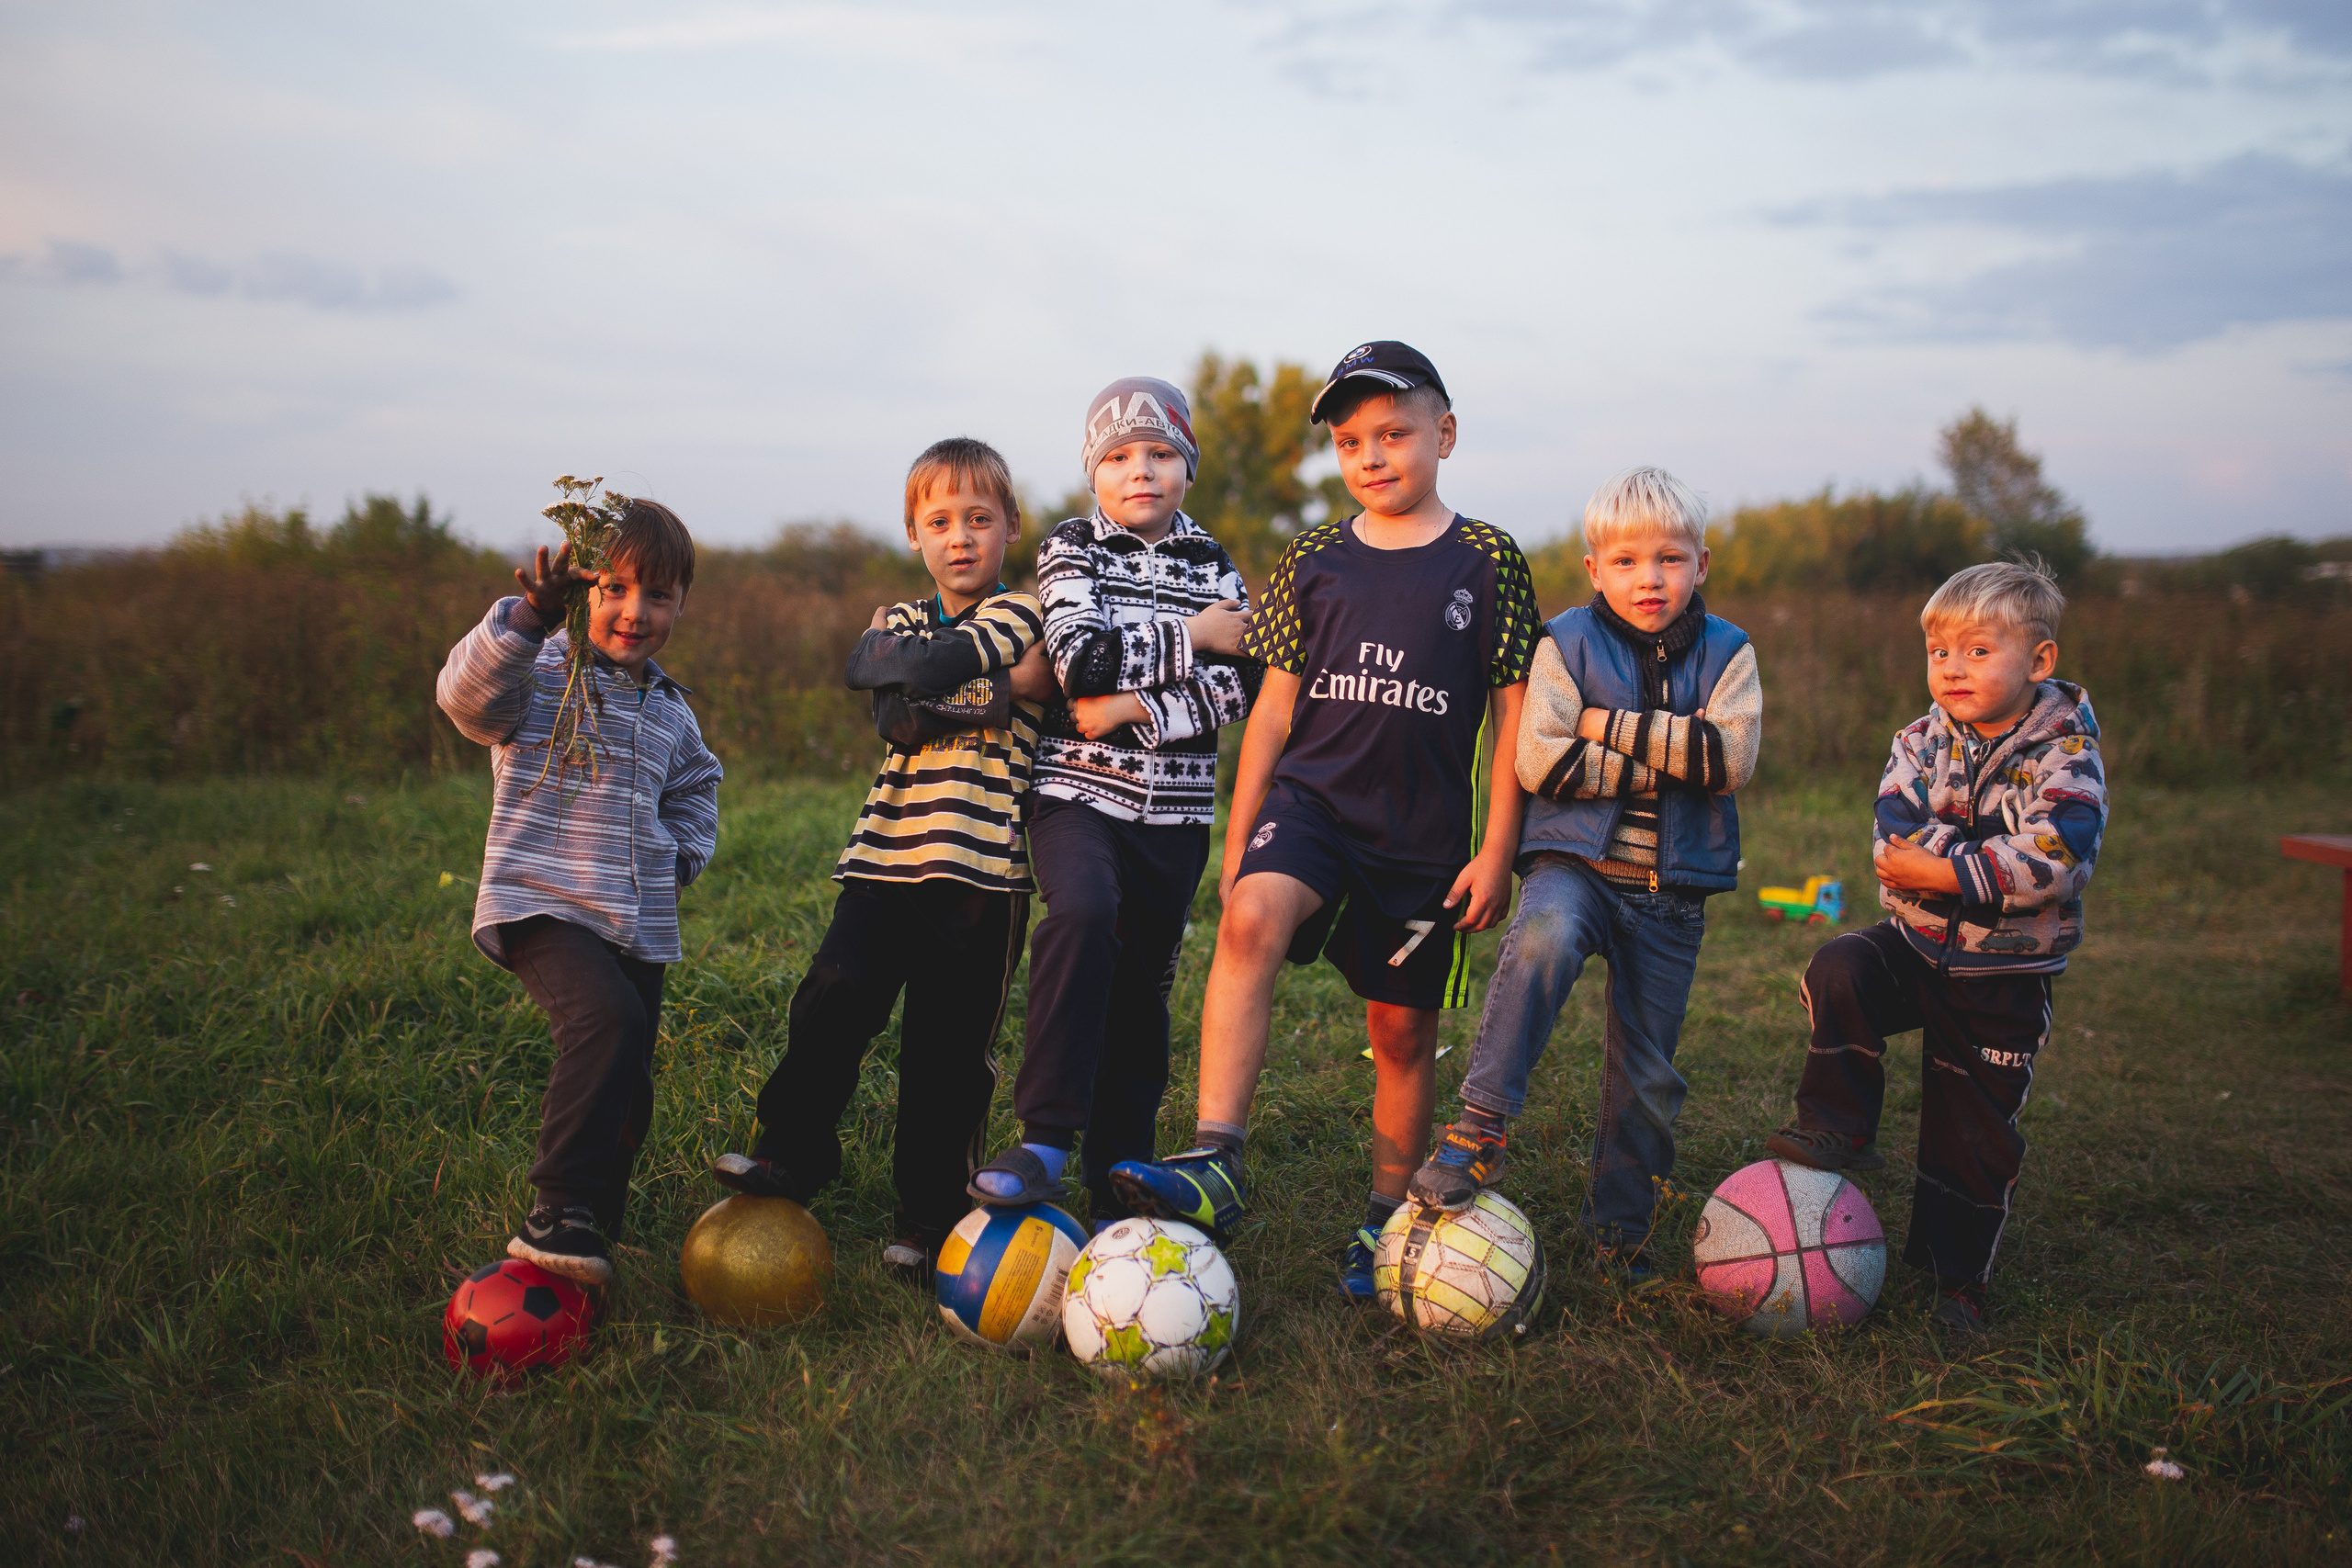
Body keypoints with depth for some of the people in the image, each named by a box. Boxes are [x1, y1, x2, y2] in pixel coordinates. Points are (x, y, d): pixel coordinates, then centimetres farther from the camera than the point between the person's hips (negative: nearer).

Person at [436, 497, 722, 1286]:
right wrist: (528, 616, -40)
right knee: (608, 1021, -31)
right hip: (544, 904, -7)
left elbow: (694, 784, 33)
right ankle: (557, 1213, -26)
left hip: (642, 925, 7)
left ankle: (595, 1224, 27)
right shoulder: (540, 673, -5)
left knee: (626, 1090, 8)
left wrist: (683, 850, 13)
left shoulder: (671, 709, 16)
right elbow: (468, 694, -27)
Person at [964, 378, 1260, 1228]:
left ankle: (1119, 1195, 17)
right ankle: (1047, 1138, -29)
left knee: (1142, 990, 6)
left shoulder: (1212, 566, 10)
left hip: (1174, 807, 3)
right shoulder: (1070, 548, 3)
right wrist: (1188, 636, -7)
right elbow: (1082, 658, -13)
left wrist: (1136, 710, -14)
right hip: (1078, 788, -3)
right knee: (1082, 913, -32)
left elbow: (1239, 685, -3)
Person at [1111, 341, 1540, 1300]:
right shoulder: (1314, 561, 7)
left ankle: (1385, 1221, 27)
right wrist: (1238, 841, 7)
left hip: (1428, 833, 0)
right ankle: (1215, 1168, -32)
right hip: (1314, 795, 1)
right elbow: (1274, 709, 10)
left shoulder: (1489, 563, 2)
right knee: (1251, 918, -29)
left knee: (1402, 1031, 7)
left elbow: (1511, 716, 3)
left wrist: (1497, 850, -3)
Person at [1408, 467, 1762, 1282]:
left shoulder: (1727, 653, 5)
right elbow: (1542, 763, -12)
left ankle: (1620, 1229, 24)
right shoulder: (1567, 643, 0)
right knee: (1542, 940, -37)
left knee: (1647, 1073, 7)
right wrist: (1669, 760, -12)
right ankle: (1481, 1129, -32)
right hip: (1576, 861, -2)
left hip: (1673, 886, 3)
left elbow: (1731, 759, -11)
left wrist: (1617, 729, -13)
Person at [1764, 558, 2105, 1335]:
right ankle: (1839, 1129, -13)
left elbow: (2053, 863, -27)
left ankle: (1956, 1278, 24)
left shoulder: (2068, 756, -12)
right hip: (1914, 947, 2)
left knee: (1975, 1134, 6)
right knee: (1838, 973, -28)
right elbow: (1897, 841, -16)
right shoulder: (1922, 743, -2)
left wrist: (1942, 870, -27)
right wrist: (1991, 861, -27)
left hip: (2003, 978, -2)